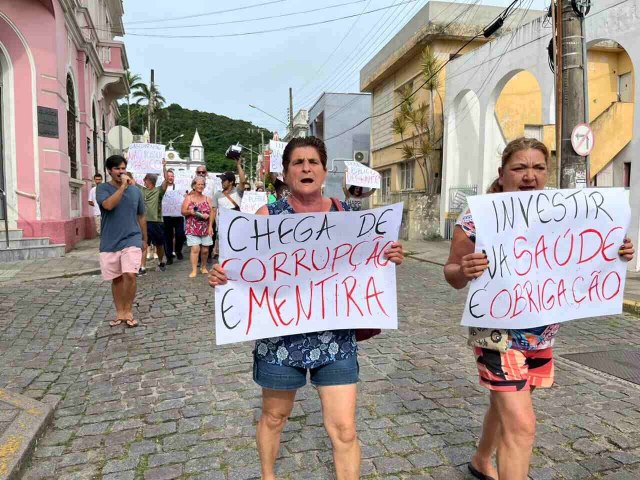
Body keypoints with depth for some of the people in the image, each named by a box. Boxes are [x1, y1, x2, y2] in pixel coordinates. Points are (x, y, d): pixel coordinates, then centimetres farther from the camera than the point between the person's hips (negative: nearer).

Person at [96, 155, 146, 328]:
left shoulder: (135, 190, 6)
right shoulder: (102, 188, -2)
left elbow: (141, 217, 14)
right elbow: (108, 205, -24)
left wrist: (145, 239, 17)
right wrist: (123, 186, -22)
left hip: (131, 240, 0)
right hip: (110, 242, 0)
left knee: (130, 275, -14)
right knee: (116, 279, 9)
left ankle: (129, 312, 2)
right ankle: (120, 312, 23)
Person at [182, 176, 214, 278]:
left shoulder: (207, 199, 9)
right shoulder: (188, 198, 4)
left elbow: (211, 213, 4)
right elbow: (183, 212, 3)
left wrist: (210, 226, -6)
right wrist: (189, 212, -19)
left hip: (205, 228, 3)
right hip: (193, 228, -2)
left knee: (205, 250, 6)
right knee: (195, 249, -11)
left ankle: (203, 267, 26)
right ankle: (194, 270, -7)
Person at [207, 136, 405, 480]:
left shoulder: (345, 213, 2)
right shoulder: (267, 216, -4)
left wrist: (388, 259, -12)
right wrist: (221, 276, -22)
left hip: (335, 336, 1)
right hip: (280, 335, 0)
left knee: (343, 429, 4)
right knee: (274, 416, 21)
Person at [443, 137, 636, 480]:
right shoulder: (478, 216, -14)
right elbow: (451, 273, -10)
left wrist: (615, 254, -6)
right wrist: (464, 271, -33)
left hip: (542, 334, 6)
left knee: (506, 405, 23)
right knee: (521, 424, -8)